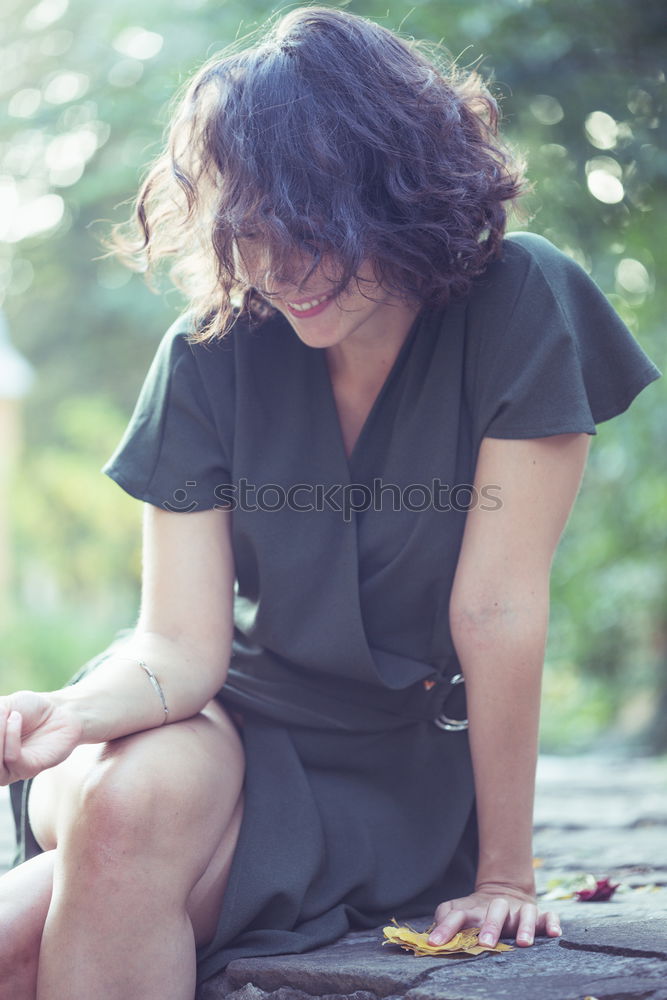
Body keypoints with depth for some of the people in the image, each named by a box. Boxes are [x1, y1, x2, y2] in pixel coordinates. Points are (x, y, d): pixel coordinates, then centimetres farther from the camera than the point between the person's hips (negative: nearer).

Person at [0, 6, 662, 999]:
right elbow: (184, 644, -10)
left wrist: (505, 876, -11)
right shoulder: (210, 356, -7)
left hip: (402, 782, -2)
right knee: (126, 798, -31)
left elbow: (496, 609, -16)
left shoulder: (521, 306, -15)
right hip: (233, 723, 2)